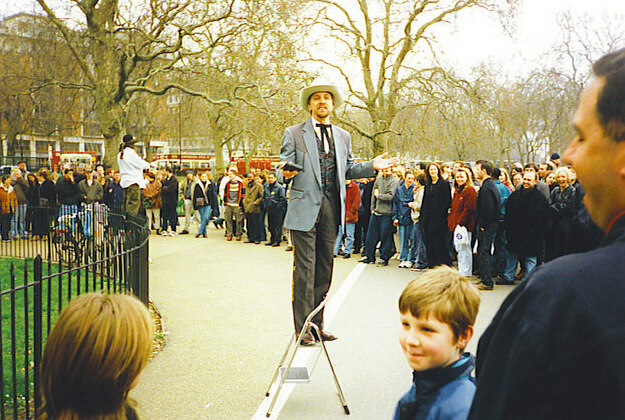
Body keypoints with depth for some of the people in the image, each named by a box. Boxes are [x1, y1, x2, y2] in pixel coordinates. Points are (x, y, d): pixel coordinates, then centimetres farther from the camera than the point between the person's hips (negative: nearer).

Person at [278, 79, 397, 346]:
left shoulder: (343, 136, 17)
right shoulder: (294, 134, 3)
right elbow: (283, 171, -1)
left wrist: (372, 166, 7)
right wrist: (286, 173, -24)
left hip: (331, 207, 5)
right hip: (304, 207, -5)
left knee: (324, 268, 10)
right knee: (305, 268, -5)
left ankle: (317, 324, 21)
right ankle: (302, 328, 5)